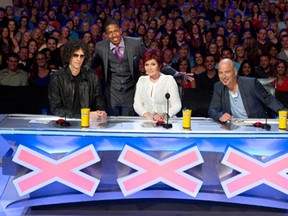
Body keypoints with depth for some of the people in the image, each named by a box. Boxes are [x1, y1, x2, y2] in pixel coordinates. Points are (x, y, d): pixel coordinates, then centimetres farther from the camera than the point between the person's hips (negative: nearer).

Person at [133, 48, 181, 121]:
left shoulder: (169, 80, 3)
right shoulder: (141, 80, 14)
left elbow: (177, 105, -4)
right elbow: (137, 104, 6)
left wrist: (164, 115, -22)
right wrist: (146, 114, -15)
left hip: (166, 120, -3)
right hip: (146, 121, 3)